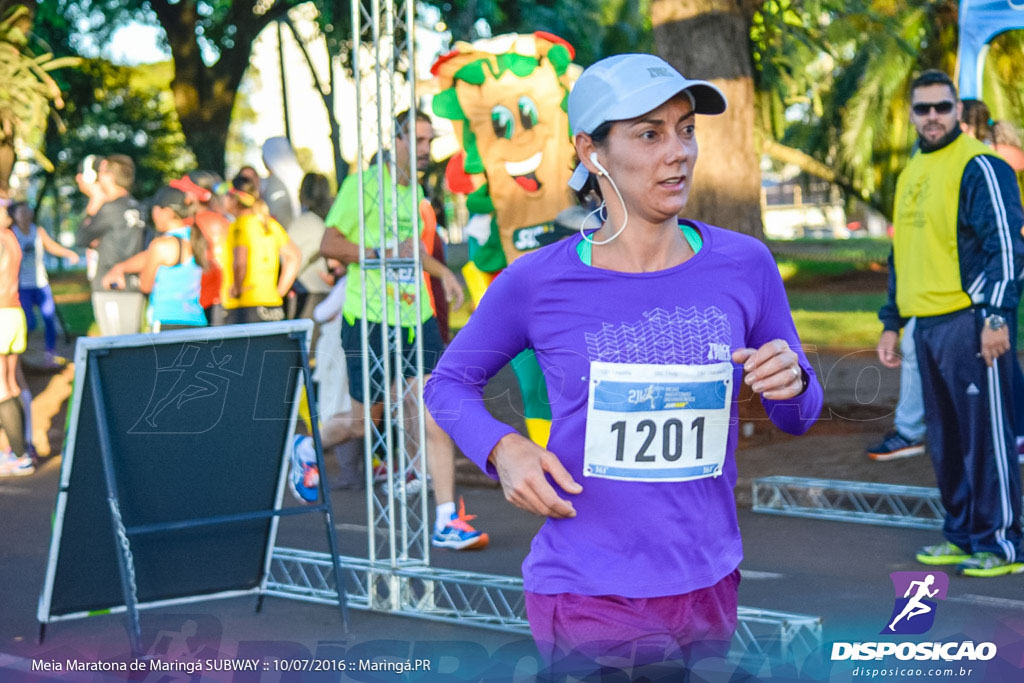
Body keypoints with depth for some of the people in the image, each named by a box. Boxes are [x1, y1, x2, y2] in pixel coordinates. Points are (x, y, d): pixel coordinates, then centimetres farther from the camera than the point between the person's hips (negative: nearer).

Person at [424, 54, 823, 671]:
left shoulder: (743, 266, -3)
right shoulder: (537, 283, -8)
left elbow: (799, 417, 9)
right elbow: (448, 385, 7)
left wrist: (790, 383, -14)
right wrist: (503, 448, -13)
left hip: (709, 590, 3)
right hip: (586, 598, -3)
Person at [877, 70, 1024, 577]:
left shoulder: (979, 167, -8)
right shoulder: (911, 175, 18)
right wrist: (891, 323, 22)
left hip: (969, 322, -8)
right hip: (927, 325, 8)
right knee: (945, 438, 12)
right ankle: (963, 533, 21)